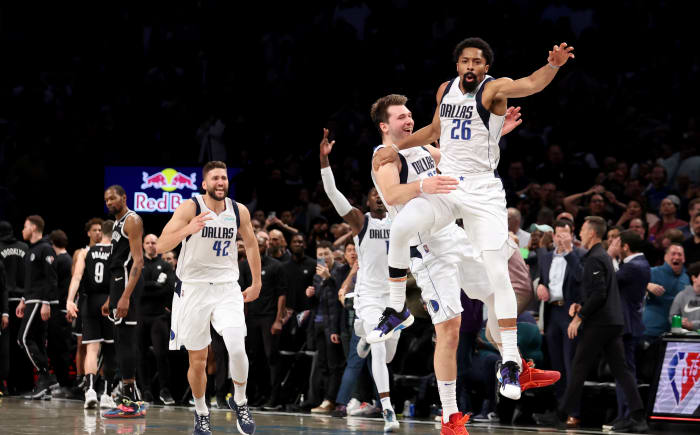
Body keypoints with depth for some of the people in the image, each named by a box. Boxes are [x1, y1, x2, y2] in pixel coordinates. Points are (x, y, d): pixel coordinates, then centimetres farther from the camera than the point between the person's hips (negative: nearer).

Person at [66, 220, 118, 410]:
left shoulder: (85, 253, 6)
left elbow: (77, 277, -7)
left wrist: (70, 300, -16)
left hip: (89, 302, 1)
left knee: (91, 349, -1)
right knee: (110, 351, 10)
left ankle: (90, 389, -22)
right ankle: (106, 395, 13)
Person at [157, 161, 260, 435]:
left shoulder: (239, 211, 0)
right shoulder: (189, 208, -12)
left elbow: (251, 244, 17)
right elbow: (160, 246, -20)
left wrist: (256, 283, 17)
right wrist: (188, 229, -37)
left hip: (227, 287, 2)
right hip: (194, 287, -2)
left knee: (237, 348, -20)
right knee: (198, 361, 6)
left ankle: (239, 402, 4)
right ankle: (201, 413, 28)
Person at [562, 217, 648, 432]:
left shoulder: (594, 259, -12)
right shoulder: (604, 256, 19)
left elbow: (599, 294, -20)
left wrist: (579, 317, -15)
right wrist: (580, 305, 13)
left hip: (598, 324, -9)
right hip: (614, 322, 9)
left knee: (579, 368, -1)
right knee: (620, 369, 3)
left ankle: (567, 413, 4)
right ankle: (638, 417, -4)